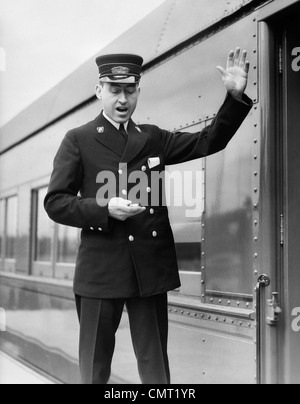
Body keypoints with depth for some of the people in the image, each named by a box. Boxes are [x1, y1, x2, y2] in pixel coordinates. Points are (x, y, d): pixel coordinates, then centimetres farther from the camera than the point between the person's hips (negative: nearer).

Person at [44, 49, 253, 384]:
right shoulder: (78, 140, 3)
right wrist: (105, 209, -16)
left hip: (151, 269, 3)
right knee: (95, 370, 6)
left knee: (156, 368, 8)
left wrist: (236, 96, -2)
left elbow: (209, 141, 12)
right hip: (100, 270, -3)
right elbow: (55, 202, -1)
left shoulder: (153, 138, 14)